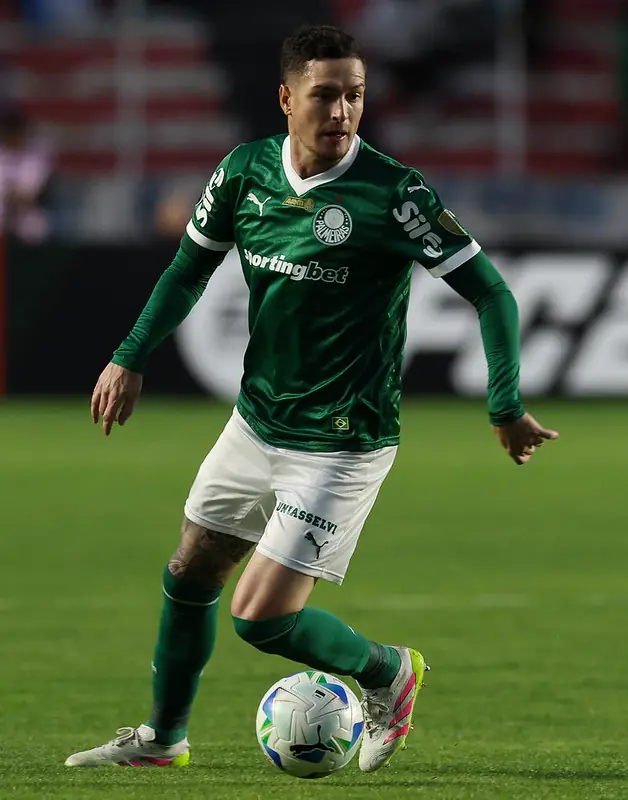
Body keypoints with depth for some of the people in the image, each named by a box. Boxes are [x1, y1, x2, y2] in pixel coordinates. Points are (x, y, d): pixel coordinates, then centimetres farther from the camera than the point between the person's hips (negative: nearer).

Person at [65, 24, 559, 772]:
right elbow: (192, 265, 13)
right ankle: (162, 737, 38)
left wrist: (505, 407, -22)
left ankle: (387, 674, 17)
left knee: (261, 617, -10)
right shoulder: (246, 171, -4)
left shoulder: (393, 194, -21)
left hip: (341, 446, -6)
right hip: (256, 423, 6)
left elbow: (489, 291, -16)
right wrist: (131, 358, 8)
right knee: (189, 577, 16)